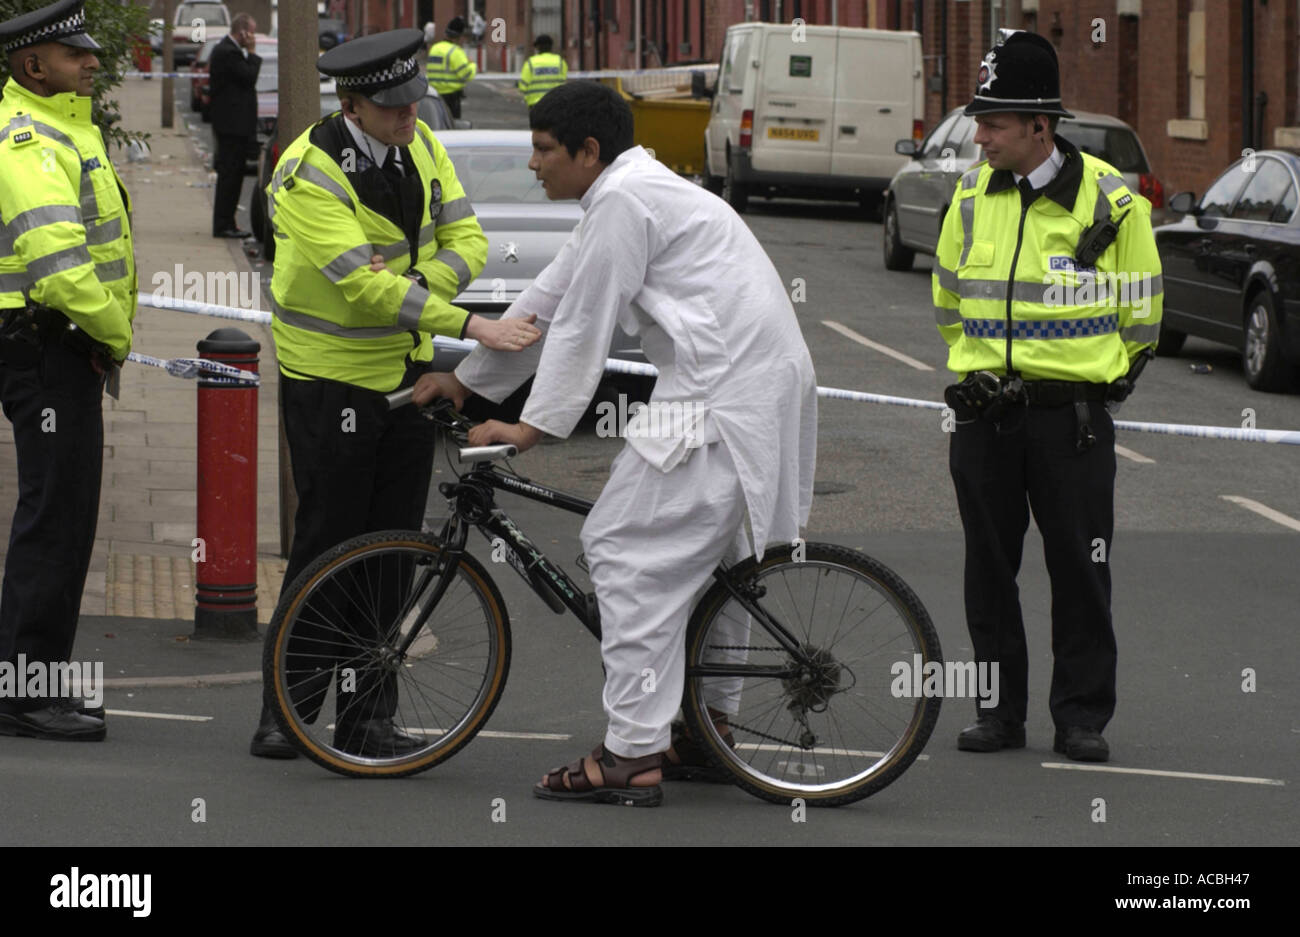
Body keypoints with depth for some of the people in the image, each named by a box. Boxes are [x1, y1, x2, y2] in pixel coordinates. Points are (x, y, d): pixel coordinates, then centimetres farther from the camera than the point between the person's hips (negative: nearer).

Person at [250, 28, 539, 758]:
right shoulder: (310, 173, -22)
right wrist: (471, 326, -36)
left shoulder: (422, 148, 1)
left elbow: (467, 243, 0)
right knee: (328, 548, -4)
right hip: (332, 377, -6)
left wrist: (410, 286, -21)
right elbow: (364, 283, -30)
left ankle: (368, 719, 14)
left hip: (407, 369, 6)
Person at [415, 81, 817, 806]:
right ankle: (710, 725, 32)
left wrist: (534, 426, -6)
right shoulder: (628, 195, 22)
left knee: (630, 550, -10)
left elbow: (582, 329, -11)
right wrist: (466, 380, 28)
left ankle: (631, 757, -13)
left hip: (722, 394, -11)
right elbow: (551, 302, 26)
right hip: (766, 381, 11)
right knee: (699, 544, 24)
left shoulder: (623, 201, -11)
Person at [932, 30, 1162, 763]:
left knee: (1081, 569, 1)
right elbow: (950, 298, 21)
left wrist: (1102, 376, 7)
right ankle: (1000, 711, 16)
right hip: (986, 414, 4)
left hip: (1073, 418, -4)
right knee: (989, 567, 7)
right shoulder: (973, 196, 5)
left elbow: (1140, 314, 5)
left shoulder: (1110, 200, -6)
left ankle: (1083, 716, 9)